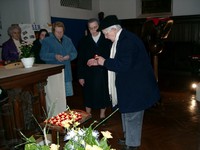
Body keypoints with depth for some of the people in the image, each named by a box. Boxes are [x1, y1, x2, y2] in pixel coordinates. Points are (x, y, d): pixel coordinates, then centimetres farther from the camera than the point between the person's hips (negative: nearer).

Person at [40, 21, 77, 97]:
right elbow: (42, 55, -7)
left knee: (67, 93, 8)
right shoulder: (46, 41, 2)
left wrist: (69, 56, -9)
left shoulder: (68, 40, 16)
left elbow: (74, 52, 15)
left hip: (67, 73, 4)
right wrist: (54, 56, -22)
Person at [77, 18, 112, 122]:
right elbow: (80, 60, 3)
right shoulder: (84, 41, 4)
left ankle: (102, 116, 30)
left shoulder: (106, 40, 0)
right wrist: (80, 76, 0)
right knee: (89, 97, 10)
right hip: (89, 74, 1)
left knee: (103, 96, 11)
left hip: (103, 73, 0)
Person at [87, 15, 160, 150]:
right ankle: (129, 139, 41)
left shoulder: (127, 40, -24)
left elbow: (124, 65, -30)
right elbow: (119, 61, 17)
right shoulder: (123, 38, 9)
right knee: (127, 113, 23)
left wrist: (104, 62, -18)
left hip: (135, 87, -11)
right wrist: (99, 62, 10)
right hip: (130, 85, 11)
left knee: (132, 117, 4)